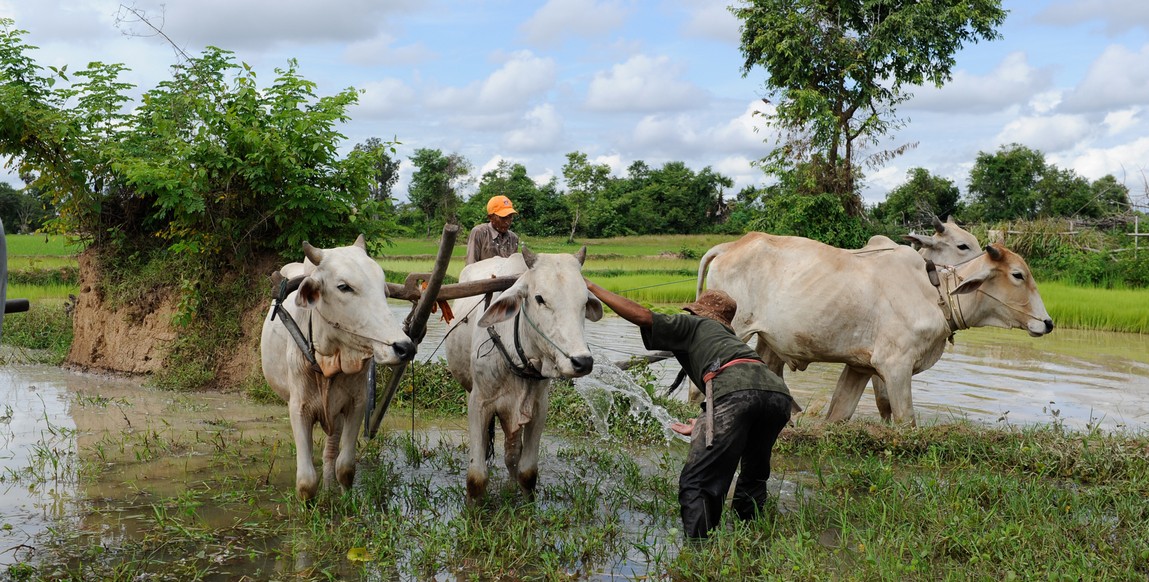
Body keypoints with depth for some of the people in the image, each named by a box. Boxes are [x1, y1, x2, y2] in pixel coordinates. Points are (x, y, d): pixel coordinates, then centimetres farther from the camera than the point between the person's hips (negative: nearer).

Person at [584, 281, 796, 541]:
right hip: (779, 391, 7)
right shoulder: (730, 337, 42)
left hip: (735, 390, -7)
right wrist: (701, 428, 58)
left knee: (695, 483, -3)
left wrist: (593, 288, 22)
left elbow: (642, 315, 12)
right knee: (754, 479, 28)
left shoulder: (691, 325, 26)